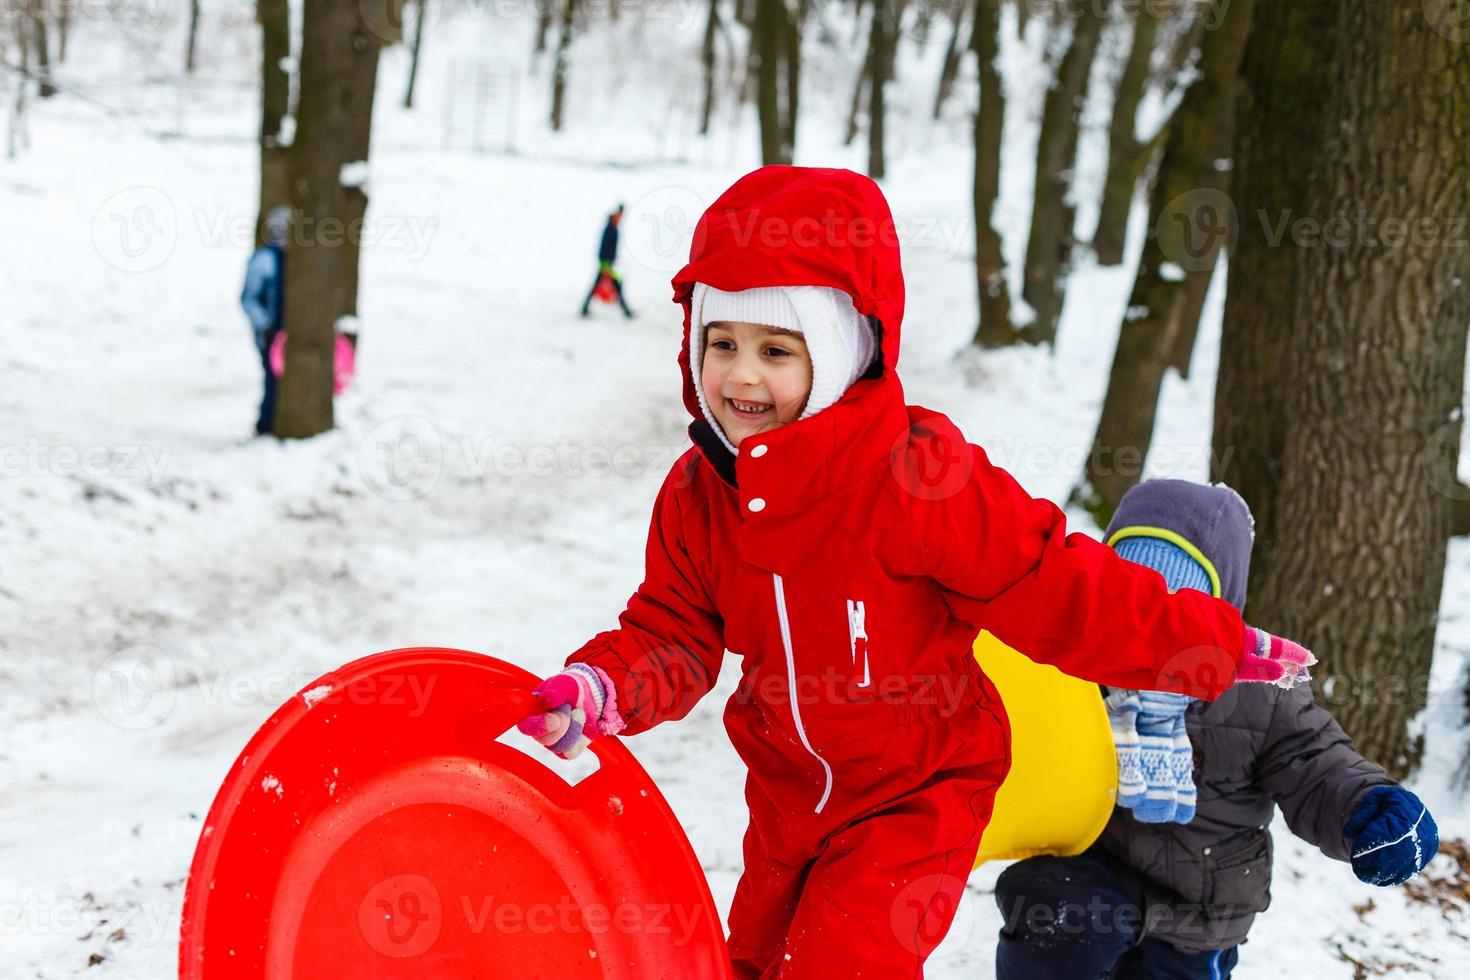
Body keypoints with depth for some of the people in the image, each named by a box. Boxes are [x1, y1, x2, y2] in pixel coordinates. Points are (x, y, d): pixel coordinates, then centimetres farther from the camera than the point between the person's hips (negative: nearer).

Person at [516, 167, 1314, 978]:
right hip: (790, 791, 6)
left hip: (917, 796, -6)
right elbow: (671, 635, -4)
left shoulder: (920, 477, -27)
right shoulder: (699, 492, -9)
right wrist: (598, 690, -25)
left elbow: (1052, 590, -21)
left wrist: (1214, 646, -17)